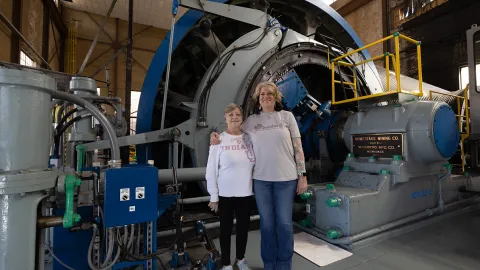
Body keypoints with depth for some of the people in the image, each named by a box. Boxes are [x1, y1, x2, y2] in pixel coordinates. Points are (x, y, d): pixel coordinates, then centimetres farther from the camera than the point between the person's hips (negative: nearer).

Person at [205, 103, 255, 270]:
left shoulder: (249, 139, 1)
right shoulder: (219, 140, -9)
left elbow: (256, 165, 7)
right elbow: (211, 170, -8)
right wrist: (213, 196, -7)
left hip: (246, 193, 3)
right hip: (225, 194, -3)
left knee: (243, 227, 17)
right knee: (226, 228, 12)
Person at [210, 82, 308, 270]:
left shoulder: (287, 116, 2)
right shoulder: (251, 121, 6)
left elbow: (298, 147, 2)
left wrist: (302, 175, -1)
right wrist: (216, 136, -4)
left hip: (286, 178, -1)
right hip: (261, 179, 1)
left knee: (284, 223, 8)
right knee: (267, 223, 12)